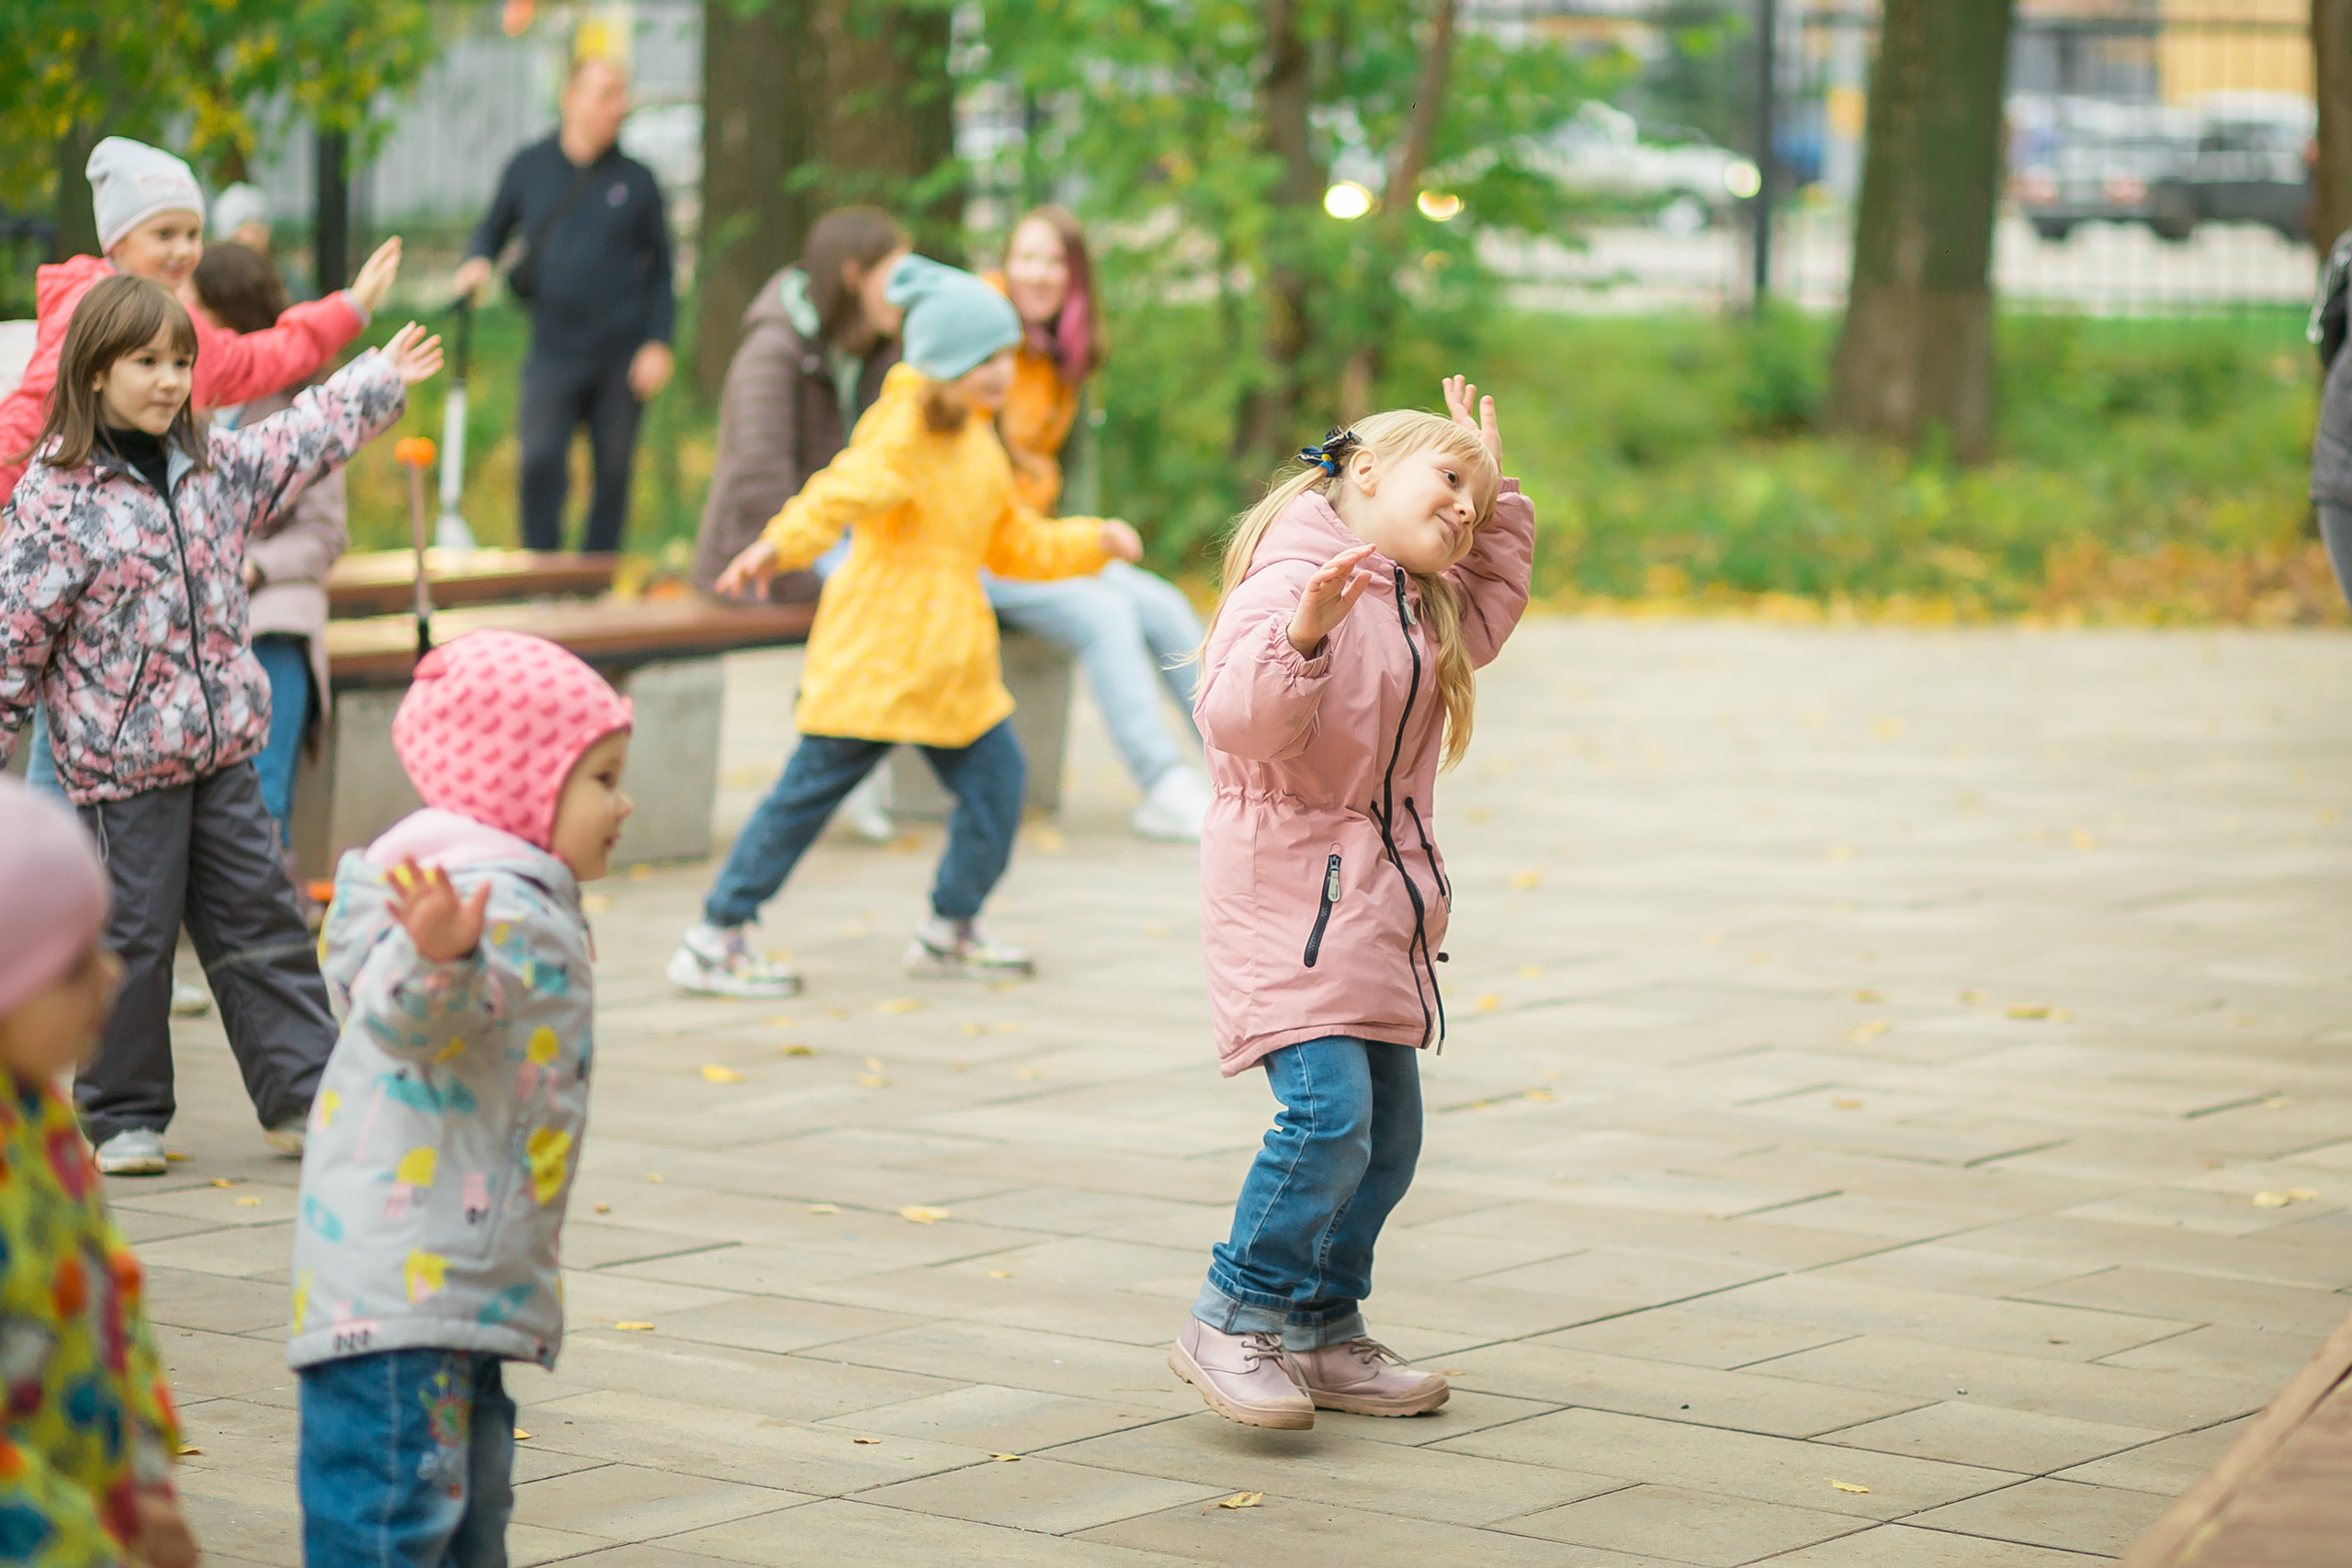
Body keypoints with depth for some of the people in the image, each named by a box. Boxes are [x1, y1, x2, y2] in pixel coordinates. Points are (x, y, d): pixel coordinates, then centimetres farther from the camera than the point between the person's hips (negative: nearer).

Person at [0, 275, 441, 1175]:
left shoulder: (213, 468, 8)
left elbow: (297, 443, 26)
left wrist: (383, 382, 33)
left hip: (221, 752, 6)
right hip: (120, 763, -6)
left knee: (260, 924, 10)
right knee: (131, 940, 2)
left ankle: (304, 1098, 16)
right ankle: (124, 1116, 14)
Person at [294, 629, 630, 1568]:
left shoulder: (524, 905, 16)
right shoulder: (493, 905, -19)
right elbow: (399, 1014, -37)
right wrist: (436, 955, -57)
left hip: (467, 1277, 11)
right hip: (403, 1278, -11)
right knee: (397, 1493, -12)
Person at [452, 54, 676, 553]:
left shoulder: (636, 180, 5)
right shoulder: (529, 167, 6)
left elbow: (661, 268, 8)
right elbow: (492, 231, 18)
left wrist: (658, 343, -2)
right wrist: (476, 262, -5)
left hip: (622, 356, 0)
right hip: (554, 349, 0)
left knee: (613, 470, 4)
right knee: (541, 460, -15)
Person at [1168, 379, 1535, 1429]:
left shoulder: (1422, 612, 18)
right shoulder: (1296, 577, -14)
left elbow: (1490, 611, 38)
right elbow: (1237, 716, -27)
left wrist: (1502, 500, 26)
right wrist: (1303, 638, -44)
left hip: (1376, 904, 10)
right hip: (1289, 895, -10)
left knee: (1386, 1135, 9)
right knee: (1328, 1112, -20)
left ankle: (1321, 1336, 20)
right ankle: (1230, 1322, -7)